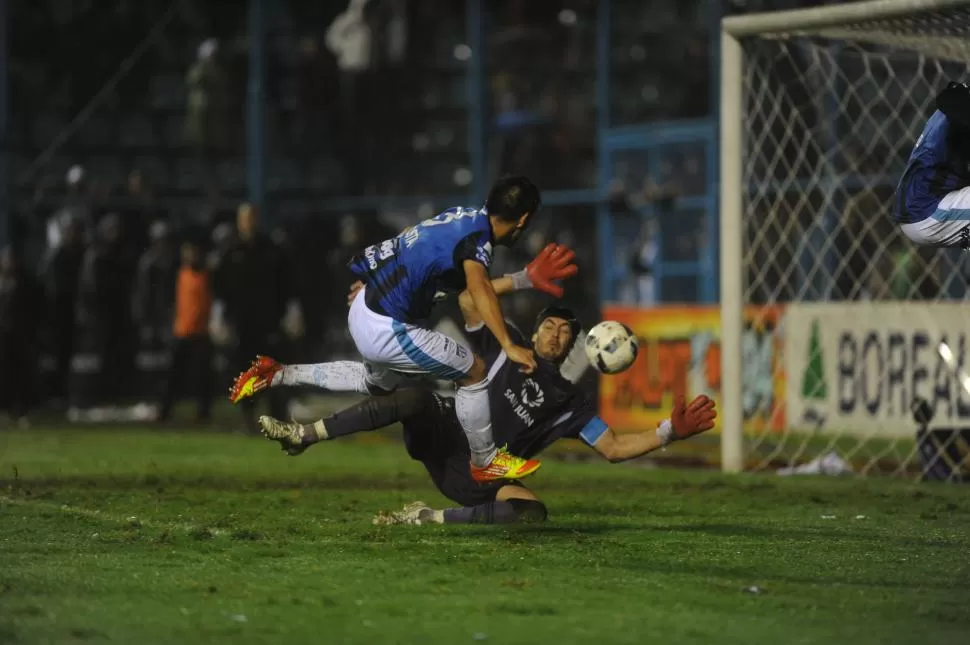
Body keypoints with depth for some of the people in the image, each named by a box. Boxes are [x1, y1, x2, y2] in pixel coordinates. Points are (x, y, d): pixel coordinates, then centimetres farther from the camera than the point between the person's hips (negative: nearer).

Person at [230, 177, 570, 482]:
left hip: (366, 306, 9)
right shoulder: (476, 236, -20)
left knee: (379, 382, 35)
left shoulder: (465, 218, 5)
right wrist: (508, 345, -45)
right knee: (475, 372, 1)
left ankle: (276, 376, 32)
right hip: (385, 329, -9)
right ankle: (486, 462, 18)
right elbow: (478, 288, -39)